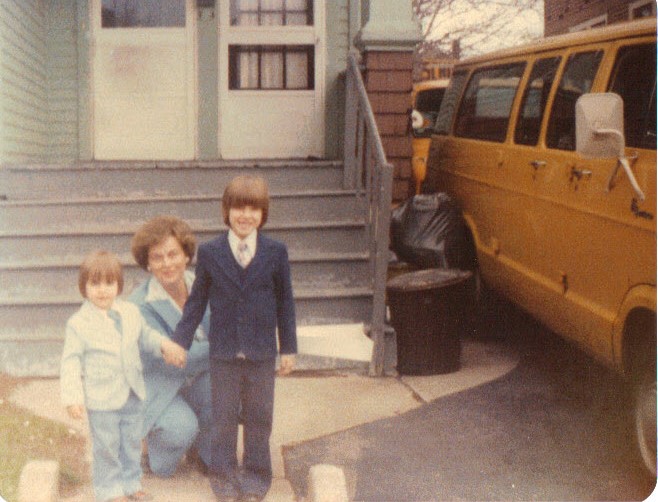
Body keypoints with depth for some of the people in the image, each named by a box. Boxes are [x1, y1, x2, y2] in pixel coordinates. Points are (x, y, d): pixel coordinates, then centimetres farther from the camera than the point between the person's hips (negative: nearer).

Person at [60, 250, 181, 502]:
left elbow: (145, 335, 18)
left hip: (132, 395, 5)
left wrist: (162, 343, -2)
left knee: (132, 441, 18)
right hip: (101, 399, -5)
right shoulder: (78, 323, -13)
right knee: (106, 446, 6)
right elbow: (71, 361, -11)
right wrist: (72, 397, -16)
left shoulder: (130, 313, 1)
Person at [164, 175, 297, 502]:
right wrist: (180, 340, 2)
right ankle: (225, 475, 22)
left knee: (258, 416, 9)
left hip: (262, 352, 0)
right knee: (224, 416, 8)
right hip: (223, 351, 0)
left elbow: (284, 302, 3)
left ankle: (255, 476, 24)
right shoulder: (209, 253, -1)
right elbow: (196, 301, 6)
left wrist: (288, 347, 3)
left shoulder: (276, 253, -2)